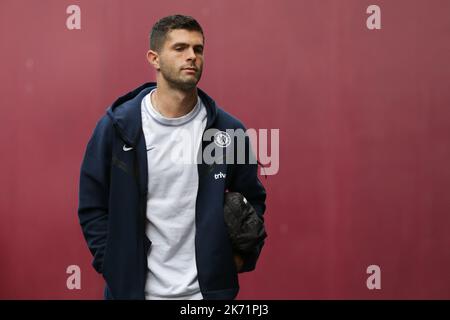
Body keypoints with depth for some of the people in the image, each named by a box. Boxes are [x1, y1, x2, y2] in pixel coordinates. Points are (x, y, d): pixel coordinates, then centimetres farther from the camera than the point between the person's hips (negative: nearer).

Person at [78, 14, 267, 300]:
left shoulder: (228, 130, -3)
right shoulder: (117, 126, -6)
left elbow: (252, 199, 8)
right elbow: (93, 206, 0)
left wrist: (243, 255, -4)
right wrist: (114, 266, -7)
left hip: (208, 289, 1)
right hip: (134, 288, -1)